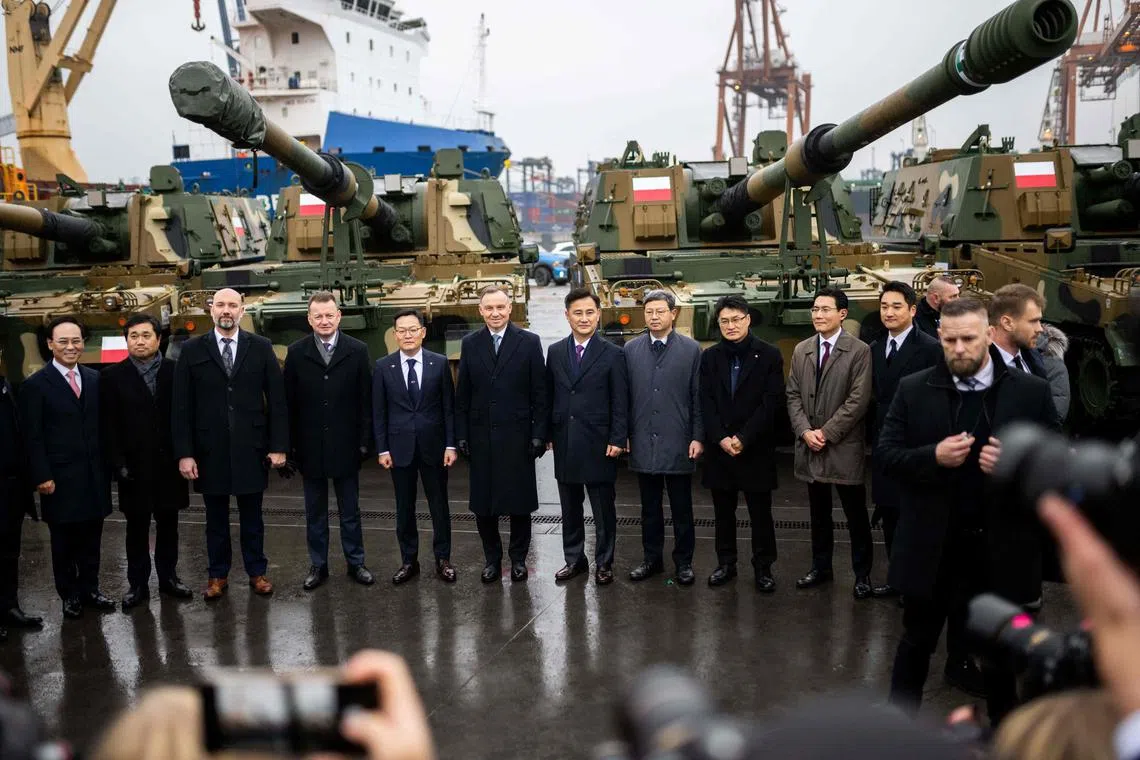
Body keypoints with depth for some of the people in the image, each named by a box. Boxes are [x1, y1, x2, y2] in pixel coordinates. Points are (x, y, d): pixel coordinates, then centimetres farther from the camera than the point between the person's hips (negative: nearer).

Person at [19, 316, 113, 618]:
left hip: (94, 476, 4)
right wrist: (42, 477, -11)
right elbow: (33, 437, -7)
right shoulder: (36, 385, -5)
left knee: (91, 538, 12)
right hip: (60, 479, -3)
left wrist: (108, 465, 5)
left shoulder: (95, 379, 7)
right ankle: (70, 594, 23)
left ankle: (89, 589, 26)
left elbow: (103, 426, 9)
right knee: (64, 542, 10)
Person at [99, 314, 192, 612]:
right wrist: (118, 464, -8)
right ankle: (138, 585, 19)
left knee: (168, 524, 12)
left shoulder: (176, 372, 0)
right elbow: (109, 426, -2)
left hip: (169, 464, 1)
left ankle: (169, 577, 26)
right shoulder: (112, 377, -1)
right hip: (134, 467, -1)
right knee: (137, 528, 9)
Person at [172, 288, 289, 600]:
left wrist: (279, 445, -4)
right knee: (216, 518, 12)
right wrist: (184, 453, -7)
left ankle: (257, 572, 26)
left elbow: (277, 399, 1)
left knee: (252, 516, 12)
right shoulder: (192, 350, 0)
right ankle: (217, 575, 26)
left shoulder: (261, 348, 1)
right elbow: (181, 405, -1)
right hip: (210, 450, 0)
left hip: (251, 448, 0)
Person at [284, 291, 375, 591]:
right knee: (315, 512, 12)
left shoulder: (357, 350, -4)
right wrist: (290, 443, -4)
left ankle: (355, 563, 24)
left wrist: (365, 441, -6)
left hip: (346, 445, -1)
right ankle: (318, 565, 24)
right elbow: (289, 402, -1)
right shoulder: (296, 352, -1)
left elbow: (366, 400, -3)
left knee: (350, 510, 11)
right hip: (310, 447, 1)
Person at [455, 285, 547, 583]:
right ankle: (492, 559, 23)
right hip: (481, 437, 2)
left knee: (520, 502, 7)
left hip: (518, 436, -2)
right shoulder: (469, 344, 5)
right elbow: (462, 395, 6)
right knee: (483, 503, 8)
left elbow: (539, 393, -2)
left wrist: (539, 434, -6)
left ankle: (518, 558, 23)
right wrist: (461, 435, 2)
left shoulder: (529, 342, -2)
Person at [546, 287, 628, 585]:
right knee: (570, 507, 13)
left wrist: (617, 439, -10)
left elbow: (620, 402, -4)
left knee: (603, 509, 6)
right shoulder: (555, 352, 7)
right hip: (565, 444, 3)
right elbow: (549, 396, 9)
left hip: (598, 444, -3)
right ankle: (574, 559, 25)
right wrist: (547, 434, 5)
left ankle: (603, 563, 19)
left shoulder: (612, 354, -3)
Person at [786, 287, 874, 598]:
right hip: (809, 446, 5)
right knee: (819, 513, 14)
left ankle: (862, 573, 15)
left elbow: (858, 400, -12)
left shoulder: (859, 351, -6)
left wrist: (826, 432, -14)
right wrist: (805, 431, -7)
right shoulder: (801, 350, 10)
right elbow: (793, 395, 8)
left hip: (844, 446, -4)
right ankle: (821, 567, 26)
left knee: (856, 515, 4)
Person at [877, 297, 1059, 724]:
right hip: (931, 545, 0)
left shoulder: (1032, 392, -3)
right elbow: (885, 454, -4)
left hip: (999, 546, 0)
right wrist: (933, 456, -21)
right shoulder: (913, 390, -2)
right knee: (917, 641, 16)